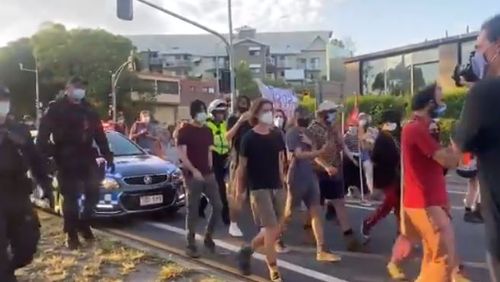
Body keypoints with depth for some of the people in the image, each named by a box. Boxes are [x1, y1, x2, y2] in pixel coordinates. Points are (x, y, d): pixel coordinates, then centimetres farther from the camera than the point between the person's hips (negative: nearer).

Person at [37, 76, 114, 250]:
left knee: (92, 194, 6)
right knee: (71, 198, 0)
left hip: (87, 160, 5)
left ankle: (84, 225, 26)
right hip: (66, 162, -4)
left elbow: (99, 134, 13)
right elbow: (42, 136, -6)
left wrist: (107, 156, 9)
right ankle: (71, 234, 13)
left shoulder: (88, 109, 14)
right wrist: (50, 154, -18)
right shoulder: (56, 109, -1)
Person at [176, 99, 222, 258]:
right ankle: (191, 244, 11)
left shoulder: (207, 131, 13)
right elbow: (182, 154, -11)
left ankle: (208, 237, 21)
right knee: (192, 210, 0)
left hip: (208, 175, 6)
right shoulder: (185, 131, -5)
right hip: (192, 176, -5)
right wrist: (193, 170, -22)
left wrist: (211, 169, 11)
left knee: (218, 206, 2)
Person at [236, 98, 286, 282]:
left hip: (277, 187, 6)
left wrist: (283, 184, 10)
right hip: (259, 188, -6)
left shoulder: (277, 136, 8)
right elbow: (242, 166, -2)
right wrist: (240, 190, 1)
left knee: (277, 230, 8)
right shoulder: (249, 138, -7)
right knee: (271, 229, -7)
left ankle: (248, 249, 31)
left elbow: (280, 162, 14)